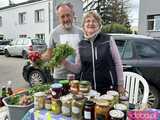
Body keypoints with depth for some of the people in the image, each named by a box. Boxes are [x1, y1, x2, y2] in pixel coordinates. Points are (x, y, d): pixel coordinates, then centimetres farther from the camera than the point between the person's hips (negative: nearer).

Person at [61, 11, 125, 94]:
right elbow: (78, 68, 7)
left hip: (108, 88, -2)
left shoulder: (108, 40, -4)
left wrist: (120, 84, 0)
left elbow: (117, 63, -1)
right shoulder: (81, 45, 4)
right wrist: (65, 63, -10)